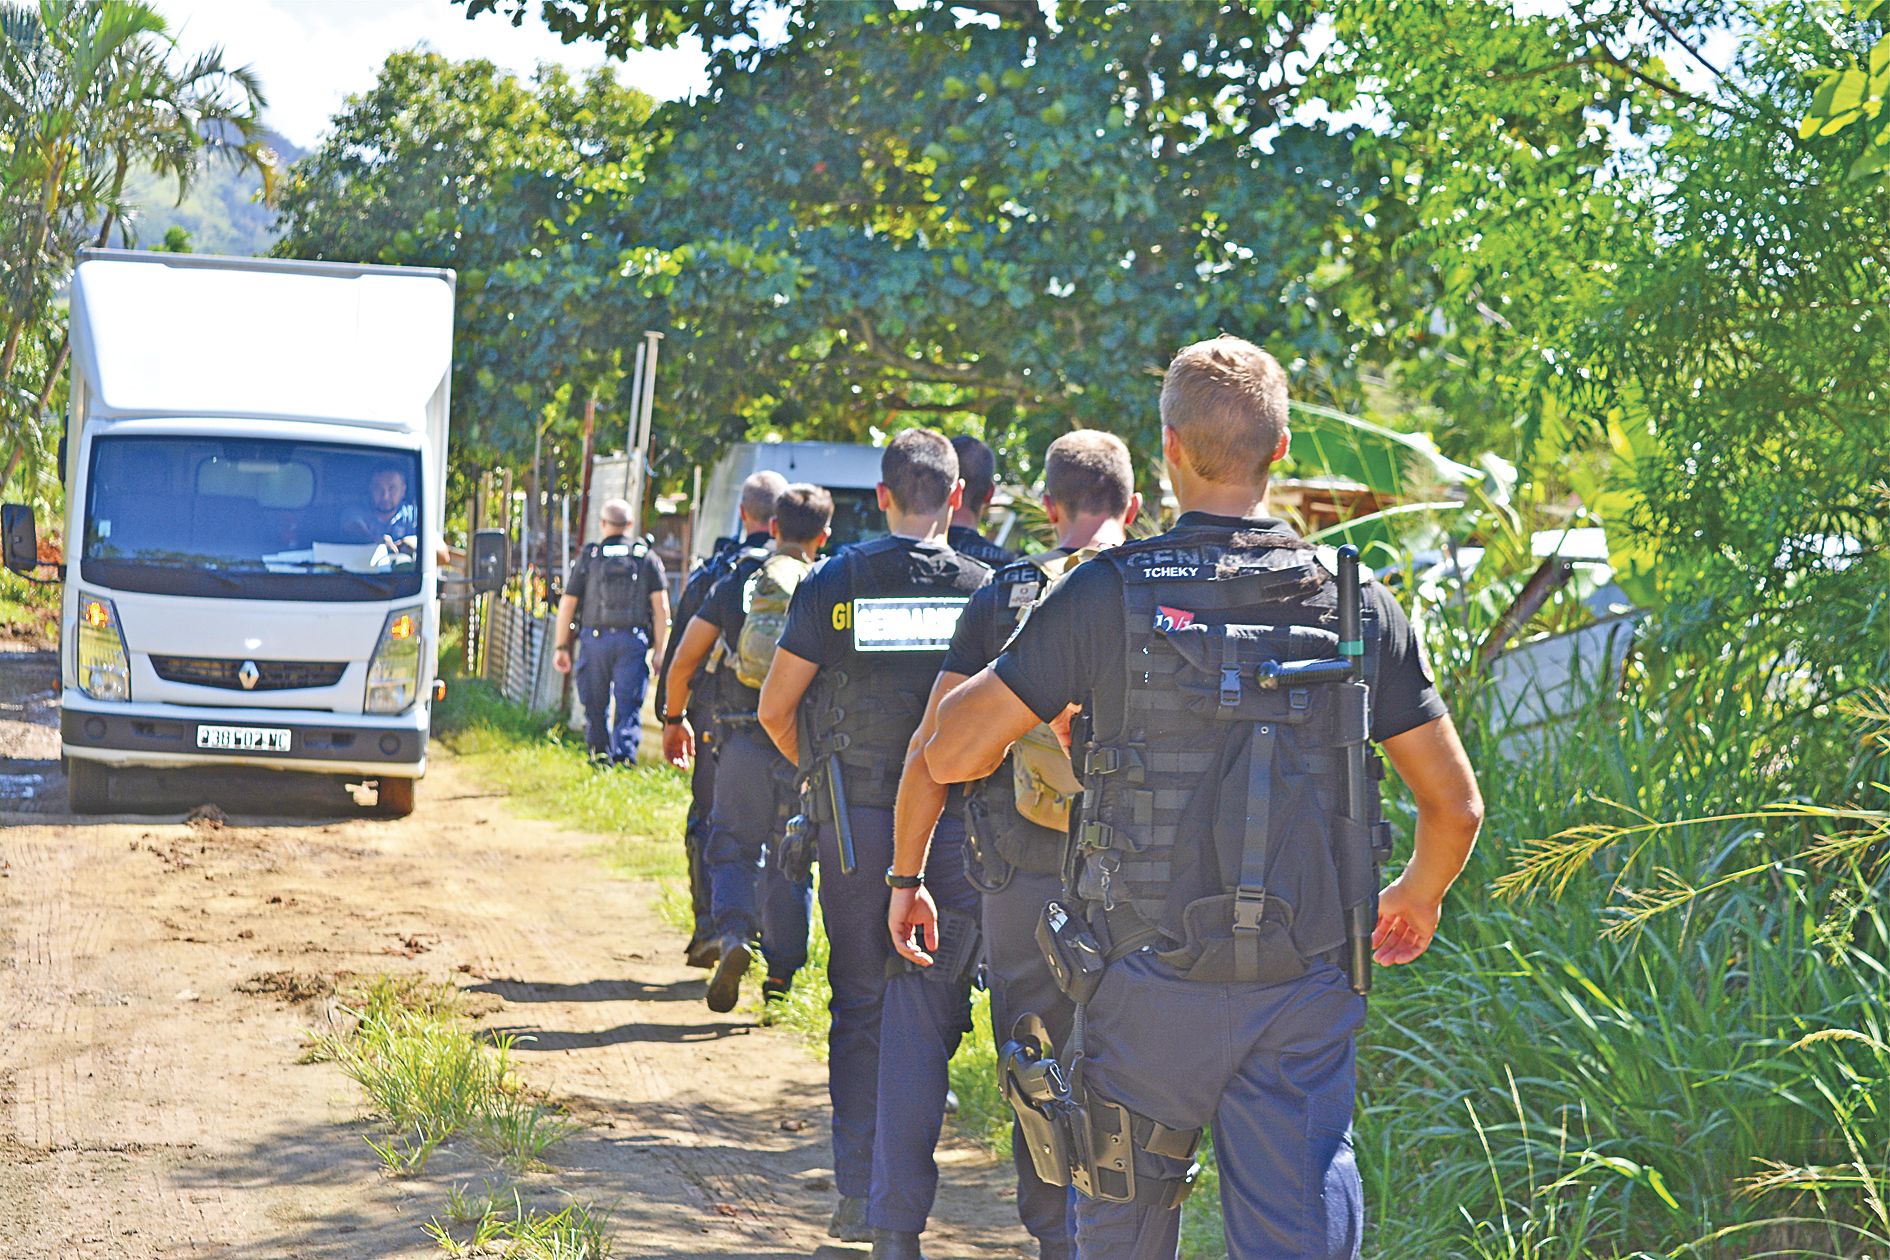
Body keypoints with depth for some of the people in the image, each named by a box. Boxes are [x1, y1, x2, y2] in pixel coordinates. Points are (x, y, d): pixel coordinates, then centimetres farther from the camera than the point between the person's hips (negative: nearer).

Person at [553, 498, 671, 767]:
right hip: (634, 640, 0)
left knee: (596, 704, 11)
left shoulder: (588, 557, 3)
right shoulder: (647, 557, 4)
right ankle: (625, 756, -13)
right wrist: (661, 651, 1)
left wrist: (562, 647, 10)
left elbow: (566, 605, 3)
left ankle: (600, 753, 18)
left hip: (595, 640, 0)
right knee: (628, 704, -1)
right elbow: (661, 607, -2)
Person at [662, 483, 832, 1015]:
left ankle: (732, 936, -14)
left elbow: (683, 660, 3)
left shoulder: (736, 582, 3)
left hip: (745, 739, 0)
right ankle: (781, 975, 12)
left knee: (733, 846, 10)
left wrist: (674, 719, 17)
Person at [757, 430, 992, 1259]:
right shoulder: (986, 591, -1)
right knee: (924, 1015, 0)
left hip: (855, 820, 1)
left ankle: (856, 1191, 20)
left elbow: (775, 708, 0)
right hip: (954, 821, -1)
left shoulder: (836, 583, -2)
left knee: (859, 1006, 16)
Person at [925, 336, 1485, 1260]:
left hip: (1151, 983, -1)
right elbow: (1454, 805, 5)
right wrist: (1418, 900, 26)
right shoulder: (1355, 605, 0)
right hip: (1307, 991, 1)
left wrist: (987, 685, 16)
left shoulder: (1108, 596, -7)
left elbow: (951, 754, -6)